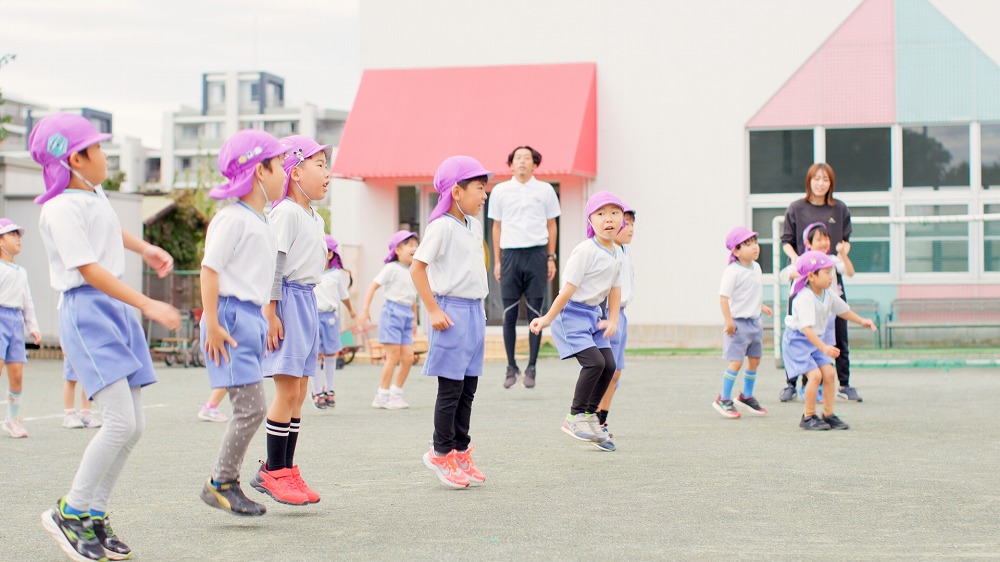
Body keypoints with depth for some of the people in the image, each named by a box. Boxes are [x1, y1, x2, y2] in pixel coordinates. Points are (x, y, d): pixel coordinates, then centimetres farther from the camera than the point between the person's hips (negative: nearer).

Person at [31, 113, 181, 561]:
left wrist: (145, 249, 30)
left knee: (134, 426, 5)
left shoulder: (96, 194, 15)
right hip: (87, 311, -9)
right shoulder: (62, 208, -14)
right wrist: (148, 305, -24)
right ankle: (69, 513, -4)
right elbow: (89, 269, -21)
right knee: (121, 420, -18)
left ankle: (95, 516, 14)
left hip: (119, 309, 9)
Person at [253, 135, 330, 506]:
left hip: (307, 301, 10)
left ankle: (285, 469, 14)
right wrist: (270, 313, -19)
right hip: (289, 299, -10)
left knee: (299, 391, 9)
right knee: (288, 389, -9)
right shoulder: (286, 212, -11)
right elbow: (274, 264, -15)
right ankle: (273, 472, -4)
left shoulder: (315, 218, 18)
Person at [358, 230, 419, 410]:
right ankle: (382, 396, 1)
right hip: (392, 312, -7)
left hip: (406, 316, 7)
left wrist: (414, 319, 24)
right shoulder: (392, 268, -7)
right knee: (393, 356, -8)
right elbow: (373, 286, -8)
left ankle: (396, 394, 12)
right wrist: (364, 311, -14)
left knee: (408, 358, 0)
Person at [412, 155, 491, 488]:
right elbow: (417, 267, -16)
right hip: (452, 311, -8)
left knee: (468, 387, 11)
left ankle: (461, 451, 19)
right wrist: (433, 310, -17)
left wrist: (477, 309, 16)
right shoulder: (442, 226, -14)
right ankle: (440, 453, 8)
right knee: (451, 388, -2)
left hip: (475, 311, 8)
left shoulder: (474, 225, 12)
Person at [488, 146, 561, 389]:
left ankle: (531, 368, 5)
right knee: (509, 314, 1)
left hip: (536, 254, -1)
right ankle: (511, 367, 9)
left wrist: (551, 258, 5)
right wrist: (497, 261, 8)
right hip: (510, 255, 1)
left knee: (535, 312, 0)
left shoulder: (545, 190, 7)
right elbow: (497, 226, 12)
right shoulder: (500, 191, 8)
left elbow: (551, 225, 11)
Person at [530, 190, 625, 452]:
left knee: (609, 364, 3)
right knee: (594, 361, -18)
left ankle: (590, 416, 18)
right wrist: (547, 319, -15)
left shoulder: (616, 255, 6)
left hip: (592, 314, 8)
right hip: (571, 313, -8)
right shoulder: (586, 251, -19)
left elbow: (615, 289, 14)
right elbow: (568, 289, -19)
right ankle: (575, 417, -4)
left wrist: (612, 320, 3)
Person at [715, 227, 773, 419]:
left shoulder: (756, 267, 8)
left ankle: (746, 396, 30)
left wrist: (761, 306, 29)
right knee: (736, 362, -8)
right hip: (738, 322, -8)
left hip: (754, 322, 8)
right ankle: (723, 400, 3)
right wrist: (729, 321, -24)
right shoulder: (732, 271, -18)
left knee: (755, 359, 14)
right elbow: (724, 296, -21)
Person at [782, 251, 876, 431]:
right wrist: (824, 348, -42)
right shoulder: (804, 298, -28)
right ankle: (808, 417, -5)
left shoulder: (828, 295, 0)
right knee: (815, 374, -18)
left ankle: (828, 414, 10)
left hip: (816, 340, 8)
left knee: (829, 373, -1)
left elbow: (843, 310, 21)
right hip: (797, 340, -8)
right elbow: (806, 328, -35)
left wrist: (862, 321, 22)